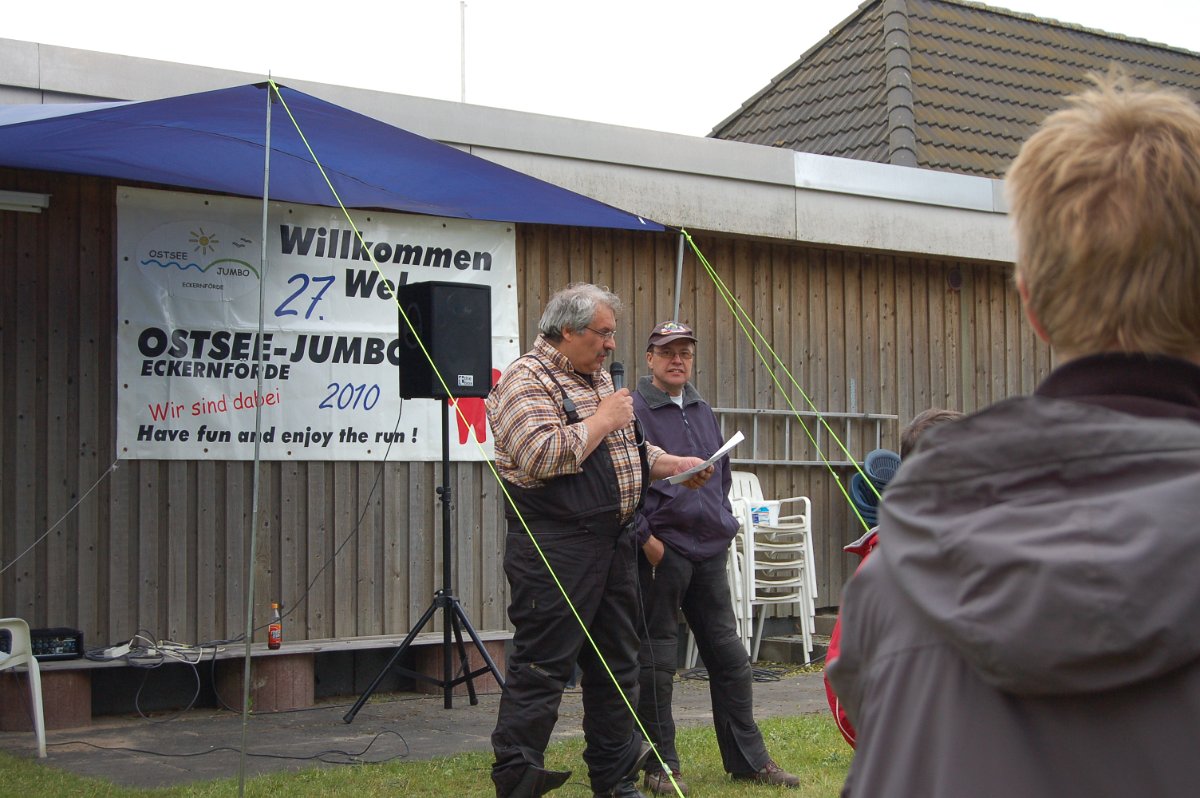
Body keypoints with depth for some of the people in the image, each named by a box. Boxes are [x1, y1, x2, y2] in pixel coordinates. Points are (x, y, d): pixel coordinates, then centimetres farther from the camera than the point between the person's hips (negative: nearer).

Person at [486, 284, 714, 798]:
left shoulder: (599, 379, 19)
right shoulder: (527, 379, -10)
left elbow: (629, 448, 28)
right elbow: (541, 456, -24)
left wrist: (676, 467, 12)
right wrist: (602, 420, -14)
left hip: (613, 542, 9)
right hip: (555, 548, -9)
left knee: (616, 665, 14)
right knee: (541, 668, -7)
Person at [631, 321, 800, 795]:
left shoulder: (703, 412, 16)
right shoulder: (633, 411, -7)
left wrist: (722, 523, 17)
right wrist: (645, 537, -15)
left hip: (709, 550, 7)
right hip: (661, 551, -7)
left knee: (730, 657, 10)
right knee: (656, 662, 0)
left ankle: (748, 759, 19)